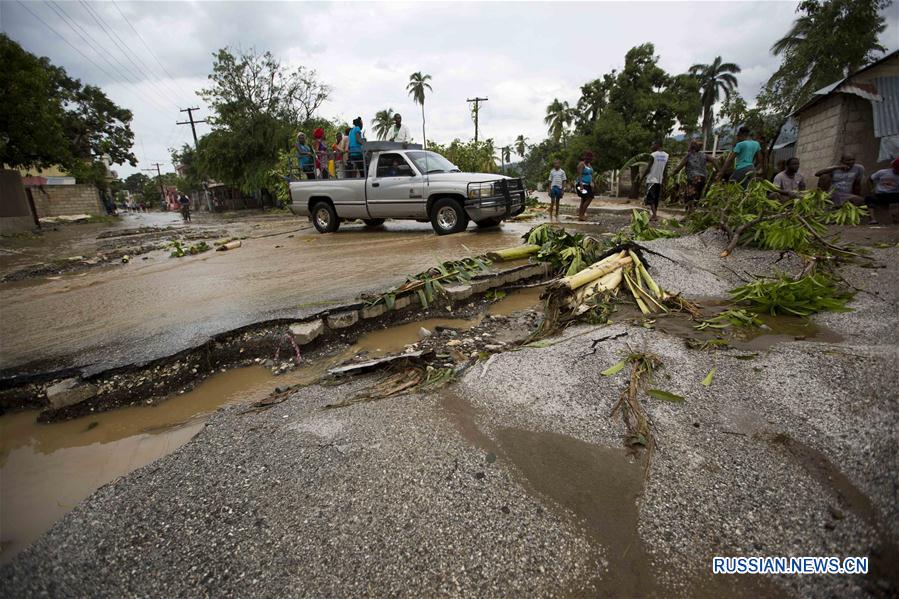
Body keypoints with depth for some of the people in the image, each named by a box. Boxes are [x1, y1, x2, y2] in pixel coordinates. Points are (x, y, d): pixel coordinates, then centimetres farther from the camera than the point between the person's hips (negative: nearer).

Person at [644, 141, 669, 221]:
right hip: (660, 180, 6)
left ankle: (654, 215, -17)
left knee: (651, 198, -6)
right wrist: (664, 180, 14)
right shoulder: (666, 155, 7)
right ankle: (654, 214, 17)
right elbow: (665, 169, 8)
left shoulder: (653, 155, -11)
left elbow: (648, 168, -11)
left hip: (652, 179, -6)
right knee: (656, 199, 13)